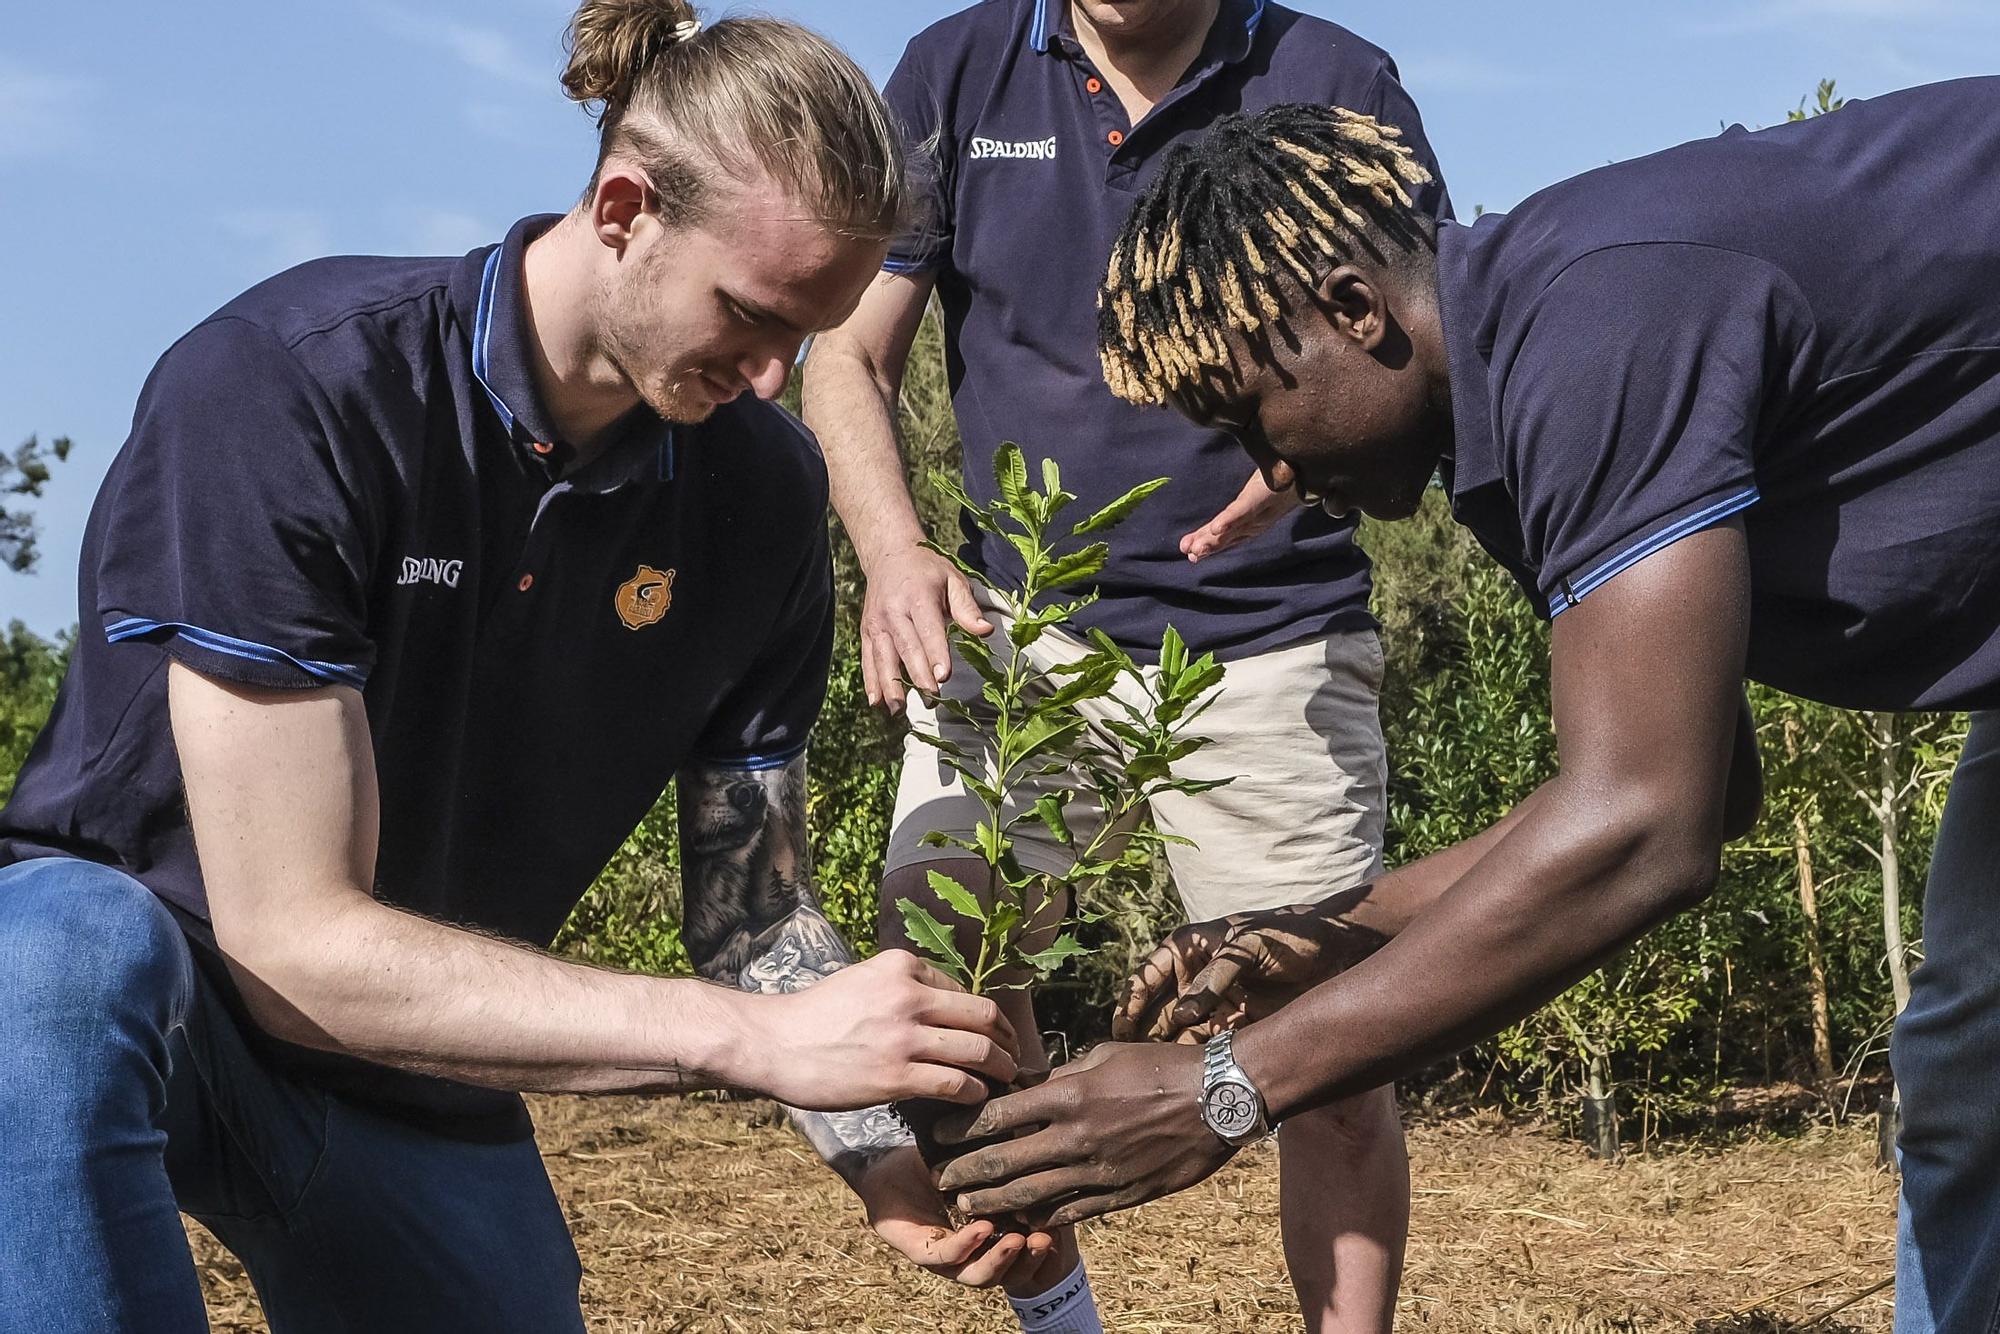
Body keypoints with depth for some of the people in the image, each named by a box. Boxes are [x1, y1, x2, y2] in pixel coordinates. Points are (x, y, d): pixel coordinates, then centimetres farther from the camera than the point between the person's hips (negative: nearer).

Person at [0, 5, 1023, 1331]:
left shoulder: (760, 488, -8)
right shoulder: (289, 387, -26)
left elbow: (755, 912, -4)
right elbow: (294, 938, -30)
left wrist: (898, 1159, -24)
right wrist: (758, 1039, -35)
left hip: (422, 1095, 6)